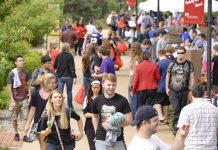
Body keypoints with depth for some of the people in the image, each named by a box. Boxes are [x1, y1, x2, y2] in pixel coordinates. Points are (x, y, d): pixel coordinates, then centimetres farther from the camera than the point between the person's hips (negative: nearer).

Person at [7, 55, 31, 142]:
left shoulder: (25, 73, 0)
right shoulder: (12, 74, -8)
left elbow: (28, 85, 9)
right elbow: (9, 88, -7)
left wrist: (30, 96, 2)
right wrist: (12, 100, -12)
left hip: (24, 99, 2)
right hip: (15, 99, -2)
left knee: (25, 117, -5)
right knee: (14, 118, 7)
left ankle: (25, 135, -5)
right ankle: (16, 134, 21)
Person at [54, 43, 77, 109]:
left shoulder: (58, 56, 0)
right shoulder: (69, 56, -11)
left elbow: (55, 66, 5)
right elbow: (72, 67, -14)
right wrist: (74, 77, -14)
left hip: (60, 76, 3)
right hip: (68, 76, -3)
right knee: (69, 92, 11)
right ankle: (70, 106, 20)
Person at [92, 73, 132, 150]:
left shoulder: (122, 100, -6)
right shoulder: (98, 100, 1)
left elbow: (129, 120, -6)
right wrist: (97, 132, 10)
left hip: (118, 139, -1)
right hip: (101, 140, 1)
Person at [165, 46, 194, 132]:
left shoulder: (189, 65, 2)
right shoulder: (172, 64, 2)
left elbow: (191, 77, 3)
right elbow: (168, 76, 11)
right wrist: (167, 88, 7)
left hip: (184, 90, 1)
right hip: (173, 90, -1)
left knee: (182, 108, 10)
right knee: (176, 108, -12)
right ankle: (175, 124, -11)